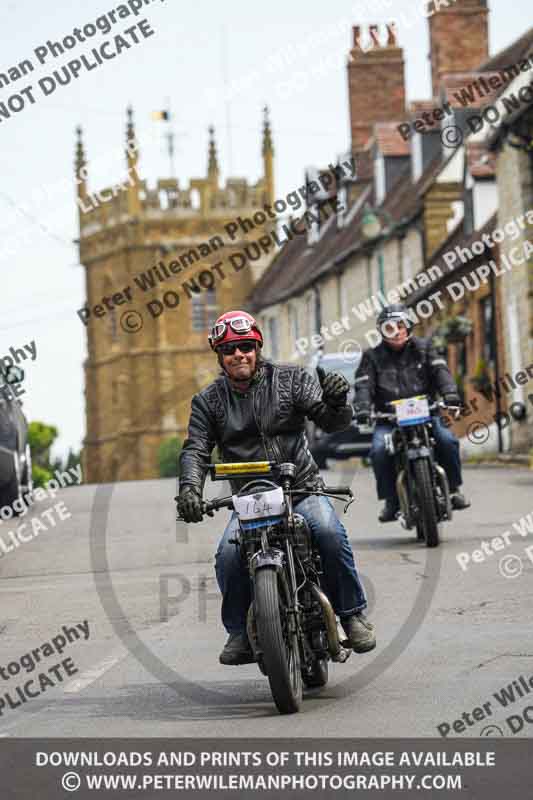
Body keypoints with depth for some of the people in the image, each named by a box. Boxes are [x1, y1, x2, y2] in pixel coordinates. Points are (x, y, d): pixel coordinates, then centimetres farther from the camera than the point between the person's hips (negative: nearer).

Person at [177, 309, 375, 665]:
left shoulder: (291, 379, 2)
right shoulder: (208, 401, 7)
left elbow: (333, 422, -5)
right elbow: (196, 449, -3)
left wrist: (336, 403, -30)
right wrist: (190, 487, -24)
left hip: (303, 489, -1)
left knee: (329, 532, -31)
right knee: (229, 555, -26)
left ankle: (353, 613, -14)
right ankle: (241, 632, -7)